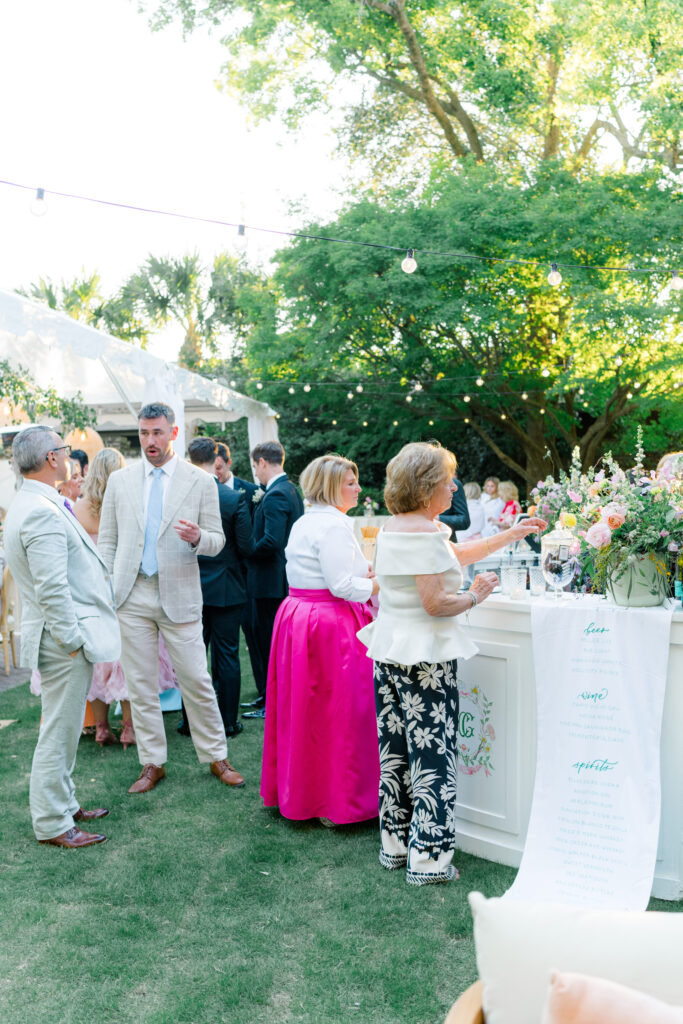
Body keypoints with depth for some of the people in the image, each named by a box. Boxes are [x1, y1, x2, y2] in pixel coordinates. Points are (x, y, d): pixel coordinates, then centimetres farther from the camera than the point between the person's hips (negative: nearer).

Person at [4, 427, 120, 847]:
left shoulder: (31, 505, 14)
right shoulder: (42, 512, -21)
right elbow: (52, 589, -25)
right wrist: (73, 641, -19)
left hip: (67, 633, 11)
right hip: (65, 638, -11)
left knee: (64, 728, 20)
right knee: (60, 730, 1)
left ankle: (64, 804, 33)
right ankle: (52, 824, 13)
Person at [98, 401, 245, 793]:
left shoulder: (200, 481, 0)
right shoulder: (120, 480, 7)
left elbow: (217, 540, 2)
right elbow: (107, 541, 10)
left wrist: (197, 537, -21)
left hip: (179, 595, -2)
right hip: (132, 596, 2)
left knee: (196, 681, 1)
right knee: (141, 683, 8)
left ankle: (216, 756, 18)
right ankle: (153, 763, 21)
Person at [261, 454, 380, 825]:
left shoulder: (303, 523, 15)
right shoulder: (334, 524, -16)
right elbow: (342, 586, -20)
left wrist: (367, 570, 13)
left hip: (298, 617, 10)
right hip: (330, 627, -10)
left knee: (303, 710, 15)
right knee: (336, 714, -1)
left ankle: (297, 791, 26)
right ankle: (335, 801, 7)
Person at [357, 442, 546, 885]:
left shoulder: (392, 528, 12)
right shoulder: (427, 533, -17)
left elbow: (455, 555, 21)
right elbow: (435, 603, -21)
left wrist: (512, 535, 26)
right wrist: (476, 596, -4)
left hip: (389, 650, 9)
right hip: (426, 656, -9)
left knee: (396, 751, 15)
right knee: (433, 756, 1)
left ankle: (395, 844, 26)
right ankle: (428, 858, 8)